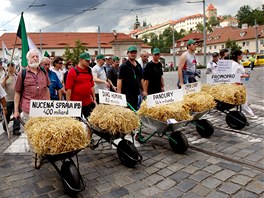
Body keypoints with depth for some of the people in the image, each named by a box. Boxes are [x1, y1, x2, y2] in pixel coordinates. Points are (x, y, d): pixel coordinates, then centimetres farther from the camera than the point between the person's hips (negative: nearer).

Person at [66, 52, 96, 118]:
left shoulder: (89, 71, 9)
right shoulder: (73, 71, -9)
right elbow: (68, 88, -11)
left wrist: (94, 98, 12)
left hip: (88, 102, 5)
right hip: (76, 103, -5)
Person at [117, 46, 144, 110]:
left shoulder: (138, 66, 13)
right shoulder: (124, 66, -7)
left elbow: (141, 79, 18)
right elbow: (119, 80, -13)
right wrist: (119, 93, -20)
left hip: (137, 93, 7)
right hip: (127, 93, -6)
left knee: (136, 110, 12)